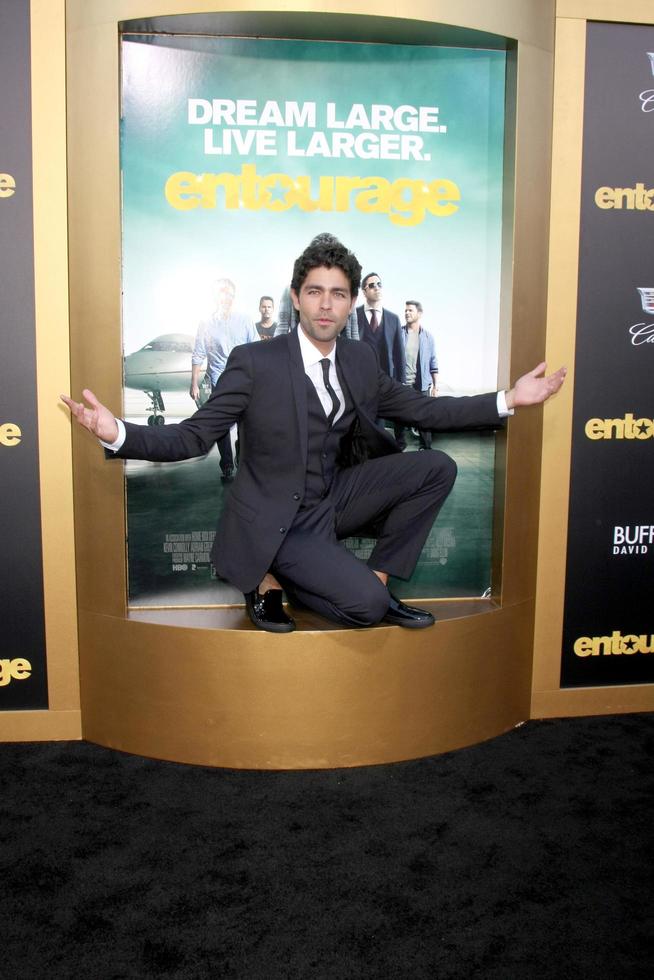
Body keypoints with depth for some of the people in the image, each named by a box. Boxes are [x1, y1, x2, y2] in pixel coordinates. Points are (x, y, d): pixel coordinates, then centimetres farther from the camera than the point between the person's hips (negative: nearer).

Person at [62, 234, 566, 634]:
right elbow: (193, 437, -15)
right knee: (366, 604, -24)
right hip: (277, 524, -6)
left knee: (437, 467, -8)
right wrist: (118, 433, -32)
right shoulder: (254, 362, -15)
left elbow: (423, 410, 10)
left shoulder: (360, 359, 3)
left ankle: (377, 581, 3)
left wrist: (507, 400, 3)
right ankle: (271, 579, 3)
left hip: (334, 501, 6)